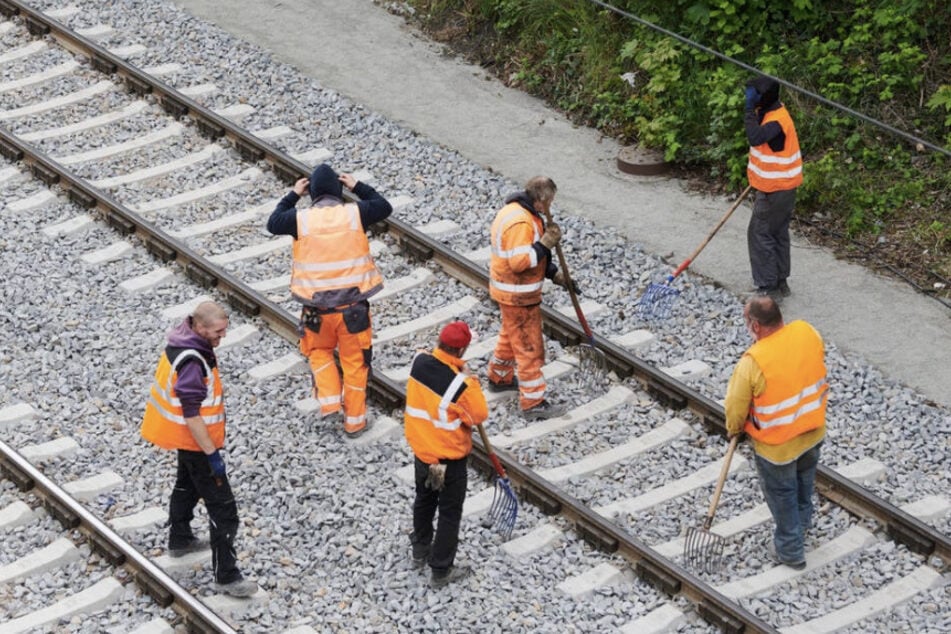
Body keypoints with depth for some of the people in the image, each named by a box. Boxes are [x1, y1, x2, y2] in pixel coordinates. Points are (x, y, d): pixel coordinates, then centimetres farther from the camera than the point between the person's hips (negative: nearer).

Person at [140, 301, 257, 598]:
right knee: (223, 509, -4)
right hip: (195, 440, -10)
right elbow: (192, 416, -31)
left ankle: (179, 539, 53)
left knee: (187, 485, 32)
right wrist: (212, 455, -26)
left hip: (186, 439, 10)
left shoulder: (184, 342, -2)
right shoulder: (191, 363, -33)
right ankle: (226, 576, 1)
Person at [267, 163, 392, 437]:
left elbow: (273, 223, 10)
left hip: (317, 308, 0)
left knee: (319, 352, 27)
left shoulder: (301, 219, -10)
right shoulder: (355, 213, -9)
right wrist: (358, 187, 16)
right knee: (355, 362, 14)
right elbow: (385, 207, 10)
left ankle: (330, 403, 11)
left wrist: (293, 195, 16)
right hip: (353, 306, 0)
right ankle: (354, 421, 22)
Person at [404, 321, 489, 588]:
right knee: (449, 513, 11)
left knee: (424, 500, 28)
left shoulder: (419, 362, -14)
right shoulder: (460, 384, -31)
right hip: (449, 459, -6)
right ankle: (441, 571, 21)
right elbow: (480, 415, -16)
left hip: (421, 449, 6)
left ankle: (421, 550, 47)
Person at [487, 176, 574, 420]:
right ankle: (533, 403, 4)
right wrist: (545, 243, -28)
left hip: (510, 291, 10)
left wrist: (554, 273, 10)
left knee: (511, 335, 29)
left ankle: (499, 377, 48)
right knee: (529, 347, -2)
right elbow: (519, 262, -33)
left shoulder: (516, 210, 6)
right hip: (518, 296, -10)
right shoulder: (520, 223, -28)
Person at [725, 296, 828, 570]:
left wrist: (734, 428, 3)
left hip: (777, 445, -5)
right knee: (804, 478, 32)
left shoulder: (753, 362, -34)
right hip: (814, 431, 6)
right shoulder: (807, 332, -19)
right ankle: (802, 521, 58)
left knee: (782, 495, 19)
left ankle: (790, 550, 38)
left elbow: (736, 406, -19)